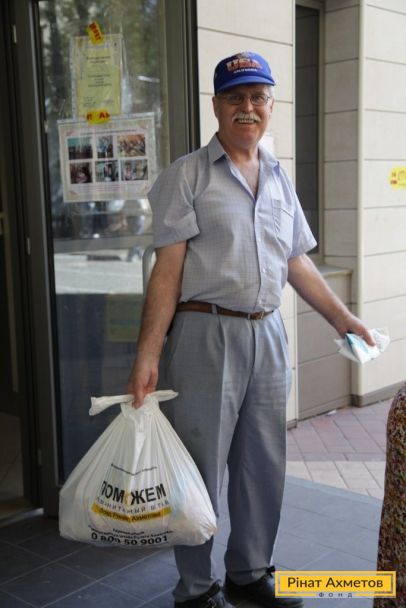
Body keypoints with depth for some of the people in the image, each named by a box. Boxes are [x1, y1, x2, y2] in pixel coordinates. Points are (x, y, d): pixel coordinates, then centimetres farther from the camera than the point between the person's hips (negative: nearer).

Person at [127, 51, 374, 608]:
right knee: (201, 464, 4)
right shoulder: (189, 175, -3)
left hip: (267, 334, 6)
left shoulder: (279, 179, 14)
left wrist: (343, 317, 14)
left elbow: (296, 262, 17)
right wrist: (148, 353, -15)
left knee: (265, 463, 13)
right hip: (206, 333, -5)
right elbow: (168, 268, -9)